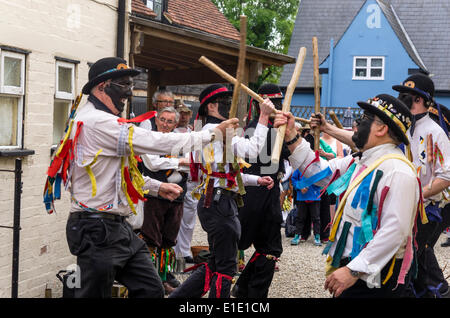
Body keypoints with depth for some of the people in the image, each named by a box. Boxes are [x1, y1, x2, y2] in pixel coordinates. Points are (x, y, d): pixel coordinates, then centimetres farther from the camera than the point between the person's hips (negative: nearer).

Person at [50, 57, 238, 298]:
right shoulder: (97, 122, -18)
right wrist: (214, 133, -11)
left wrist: (156, 187, 16)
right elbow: (158, 143, -19)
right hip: (97, 230, -10)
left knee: (151, 289, 9)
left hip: (118, 228, 10)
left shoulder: (99, 120, 17)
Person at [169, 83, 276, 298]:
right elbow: (252, 149, -20)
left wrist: (257, 180, 17)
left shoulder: (211, 131, 22)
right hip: (220, 203, -11)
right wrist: (264, 116, -16)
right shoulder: (215, 130, -12)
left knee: (215, 264, 16)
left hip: (216, 203, 11)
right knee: (225, 268, -2)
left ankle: (177, 296, 17)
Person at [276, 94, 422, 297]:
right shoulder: (358, 163, 11)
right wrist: (291, 137, 13)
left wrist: (354, 271, -28)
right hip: (349, 267, 9)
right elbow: (319, 172, 21)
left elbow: (394, 231, -27)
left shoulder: (398, 171, -20)